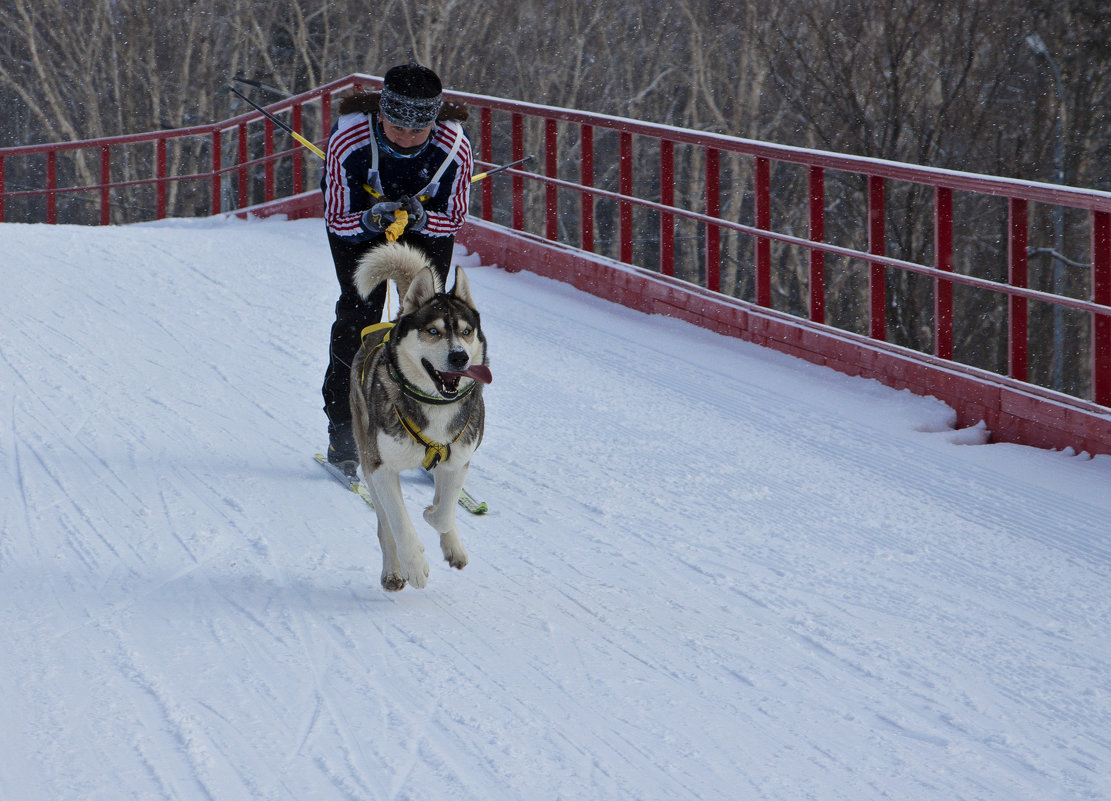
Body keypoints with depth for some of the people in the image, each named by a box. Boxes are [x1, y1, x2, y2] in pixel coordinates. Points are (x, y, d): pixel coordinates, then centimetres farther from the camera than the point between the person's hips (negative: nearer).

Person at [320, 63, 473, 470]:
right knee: (359, 314, -13)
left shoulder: (455, 147, -34)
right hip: (357, 215, -1)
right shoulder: (348, 140, -37)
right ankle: (343, 430, -2)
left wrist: (420, 218, -41)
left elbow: (454, 219, -19)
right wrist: (372, 219, -47)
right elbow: (337, 219, -26)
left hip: (428, 225, 1)